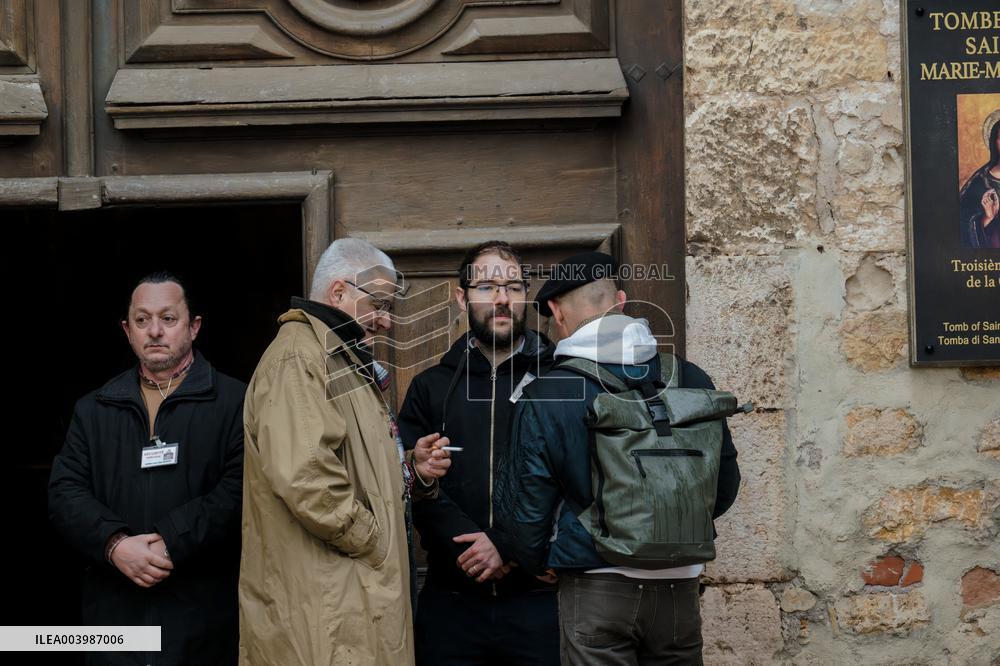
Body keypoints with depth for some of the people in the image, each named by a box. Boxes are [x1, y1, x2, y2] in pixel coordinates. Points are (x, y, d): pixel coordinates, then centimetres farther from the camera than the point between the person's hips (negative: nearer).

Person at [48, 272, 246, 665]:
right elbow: (65, 493, 5)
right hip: (115, 614, 3)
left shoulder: (234, 402, 2)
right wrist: (115, 545, -13)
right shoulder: (93, 410, 15)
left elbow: (240, 490, -10)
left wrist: (170, 543, -18)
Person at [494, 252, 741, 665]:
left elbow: (524, 507, -4)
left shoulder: (543, 397, -9)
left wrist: (539, 563, 16)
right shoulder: (689, 379, 0)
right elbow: (725, 484, 9)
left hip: (595, 587, -3)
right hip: (678, 585, 3)